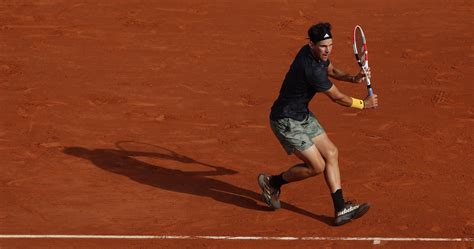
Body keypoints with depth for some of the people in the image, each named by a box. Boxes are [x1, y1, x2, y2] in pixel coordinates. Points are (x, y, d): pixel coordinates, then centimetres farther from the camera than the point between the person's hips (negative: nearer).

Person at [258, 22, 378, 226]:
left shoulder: (319, 55, -3)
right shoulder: (311, 69, -31)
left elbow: (331, 70, 21)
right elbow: (338, 97, -18)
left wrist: (352, 78, 0)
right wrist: (364, 104, -2)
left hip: (303, 115, 10)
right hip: (286, 121, -10)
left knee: (331, 153, 5)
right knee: (317, 166, -9)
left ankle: (340, 209, 7)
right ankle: (272, 182, 14)